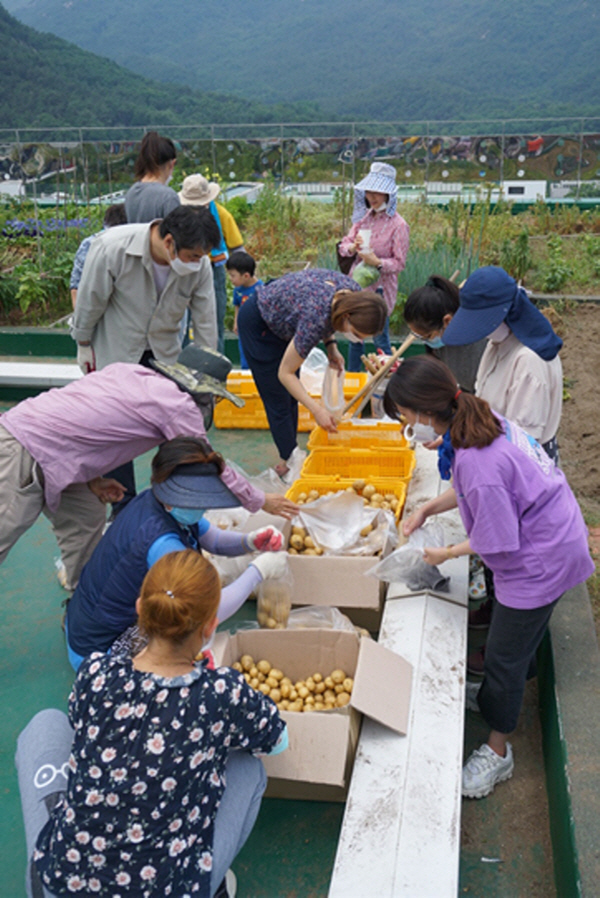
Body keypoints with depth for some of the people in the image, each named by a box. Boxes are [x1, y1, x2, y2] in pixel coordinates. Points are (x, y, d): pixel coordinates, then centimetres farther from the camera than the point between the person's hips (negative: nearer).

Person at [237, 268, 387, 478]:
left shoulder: (355, 293, -22)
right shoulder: (316, 318, -41)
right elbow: (285, 373, -29)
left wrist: (330, 345, -9)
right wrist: (316, 409, -34)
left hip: (281, 321, 8)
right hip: (258, 324, -8)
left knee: (291, 396, 12)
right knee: (278, 399, -2)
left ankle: (290, 455, 23)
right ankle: (288, 461, 9)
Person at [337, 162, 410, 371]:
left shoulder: (398, 225, -12)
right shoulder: (363, 217, 6)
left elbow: (399, 263, -11)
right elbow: (344, 245, 8)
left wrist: (377, 262, -28)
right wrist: (353, 247, -15)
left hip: (380, 287, -6)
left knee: (381, 340, 1)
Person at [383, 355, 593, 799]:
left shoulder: (478, 460, -35)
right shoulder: (479, 417, -6)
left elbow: (496, 540, -25)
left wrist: (446, 554, -10)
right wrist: (427, 509, 3)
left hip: (540, 558, -9)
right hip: (552, 535, 9)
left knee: (505, 654, 7)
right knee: (519, 635, 28)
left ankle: (498, 752, 25)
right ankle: (500, 692, 52)